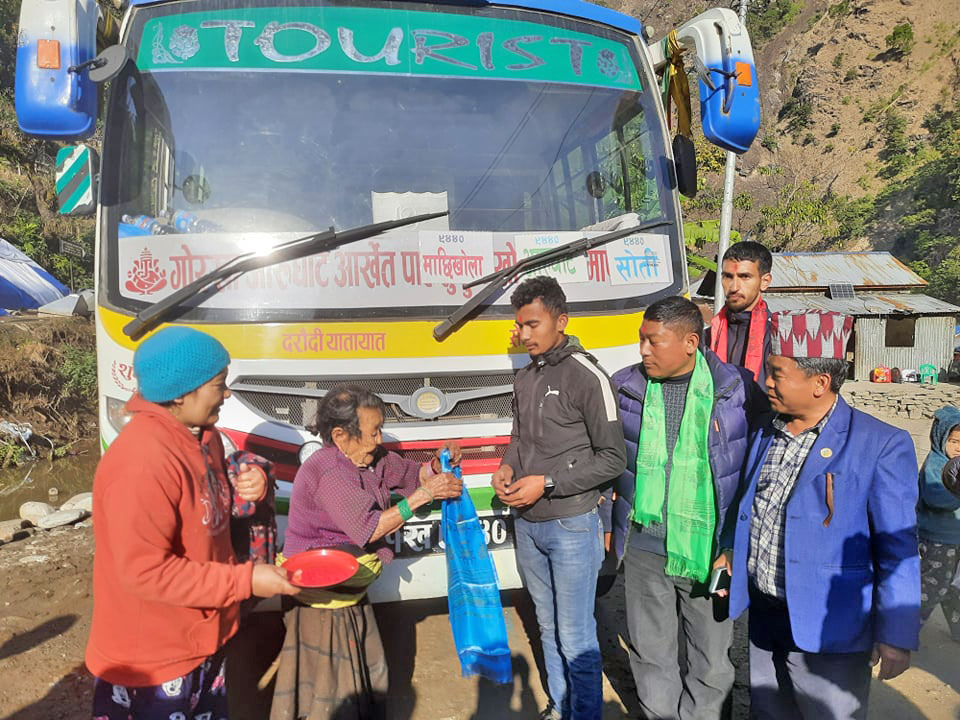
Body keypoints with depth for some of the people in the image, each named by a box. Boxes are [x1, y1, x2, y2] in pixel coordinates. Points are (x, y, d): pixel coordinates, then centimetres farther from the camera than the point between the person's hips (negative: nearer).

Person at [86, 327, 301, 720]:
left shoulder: (202, 435, -1)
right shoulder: (143, 461, -30)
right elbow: (144, 571, -28)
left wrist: (249, 488, -9)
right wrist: (246, 580, -25)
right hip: (151, 659, -8)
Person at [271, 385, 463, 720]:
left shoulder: (372, 457, 0)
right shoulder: (328, 472, -27)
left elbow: (411, 474, 12)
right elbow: (368, 530, -28)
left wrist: (437, 466, -10)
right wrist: (423, 495, -27)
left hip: (350, 592, 9)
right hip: (322, 598, -9)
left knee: (370, 677, 18)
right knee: (334, 693, 4)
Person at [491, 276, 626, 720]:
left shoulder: (586, 376, -14)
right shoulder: (525, 378, 8)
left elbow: (613, 459, -13)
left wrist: (547, 483, -17)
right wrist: (507, 467, -1)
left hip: (571, 525, -7)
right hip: (527, 524, 7)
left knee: (576, 638, 3)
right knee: (548, 627, 20)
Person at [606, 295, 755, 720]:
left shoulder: (735, 389, -7)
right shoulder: (626, 387, -1)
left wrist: (737, 545, -2)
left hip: (708, 549, -1)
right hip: (643, 546, 2)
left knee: (711, 656, 15)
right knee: (650, 653, 16)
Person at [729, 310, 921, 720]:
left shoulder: (881, 445, -13)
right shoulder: (764, 432, 5)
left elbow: (897, 548, -12)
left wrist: (896, 635, -12)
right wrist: (732, 556, 11)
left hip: (828, 630, -5)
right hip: (764, 621, 6)